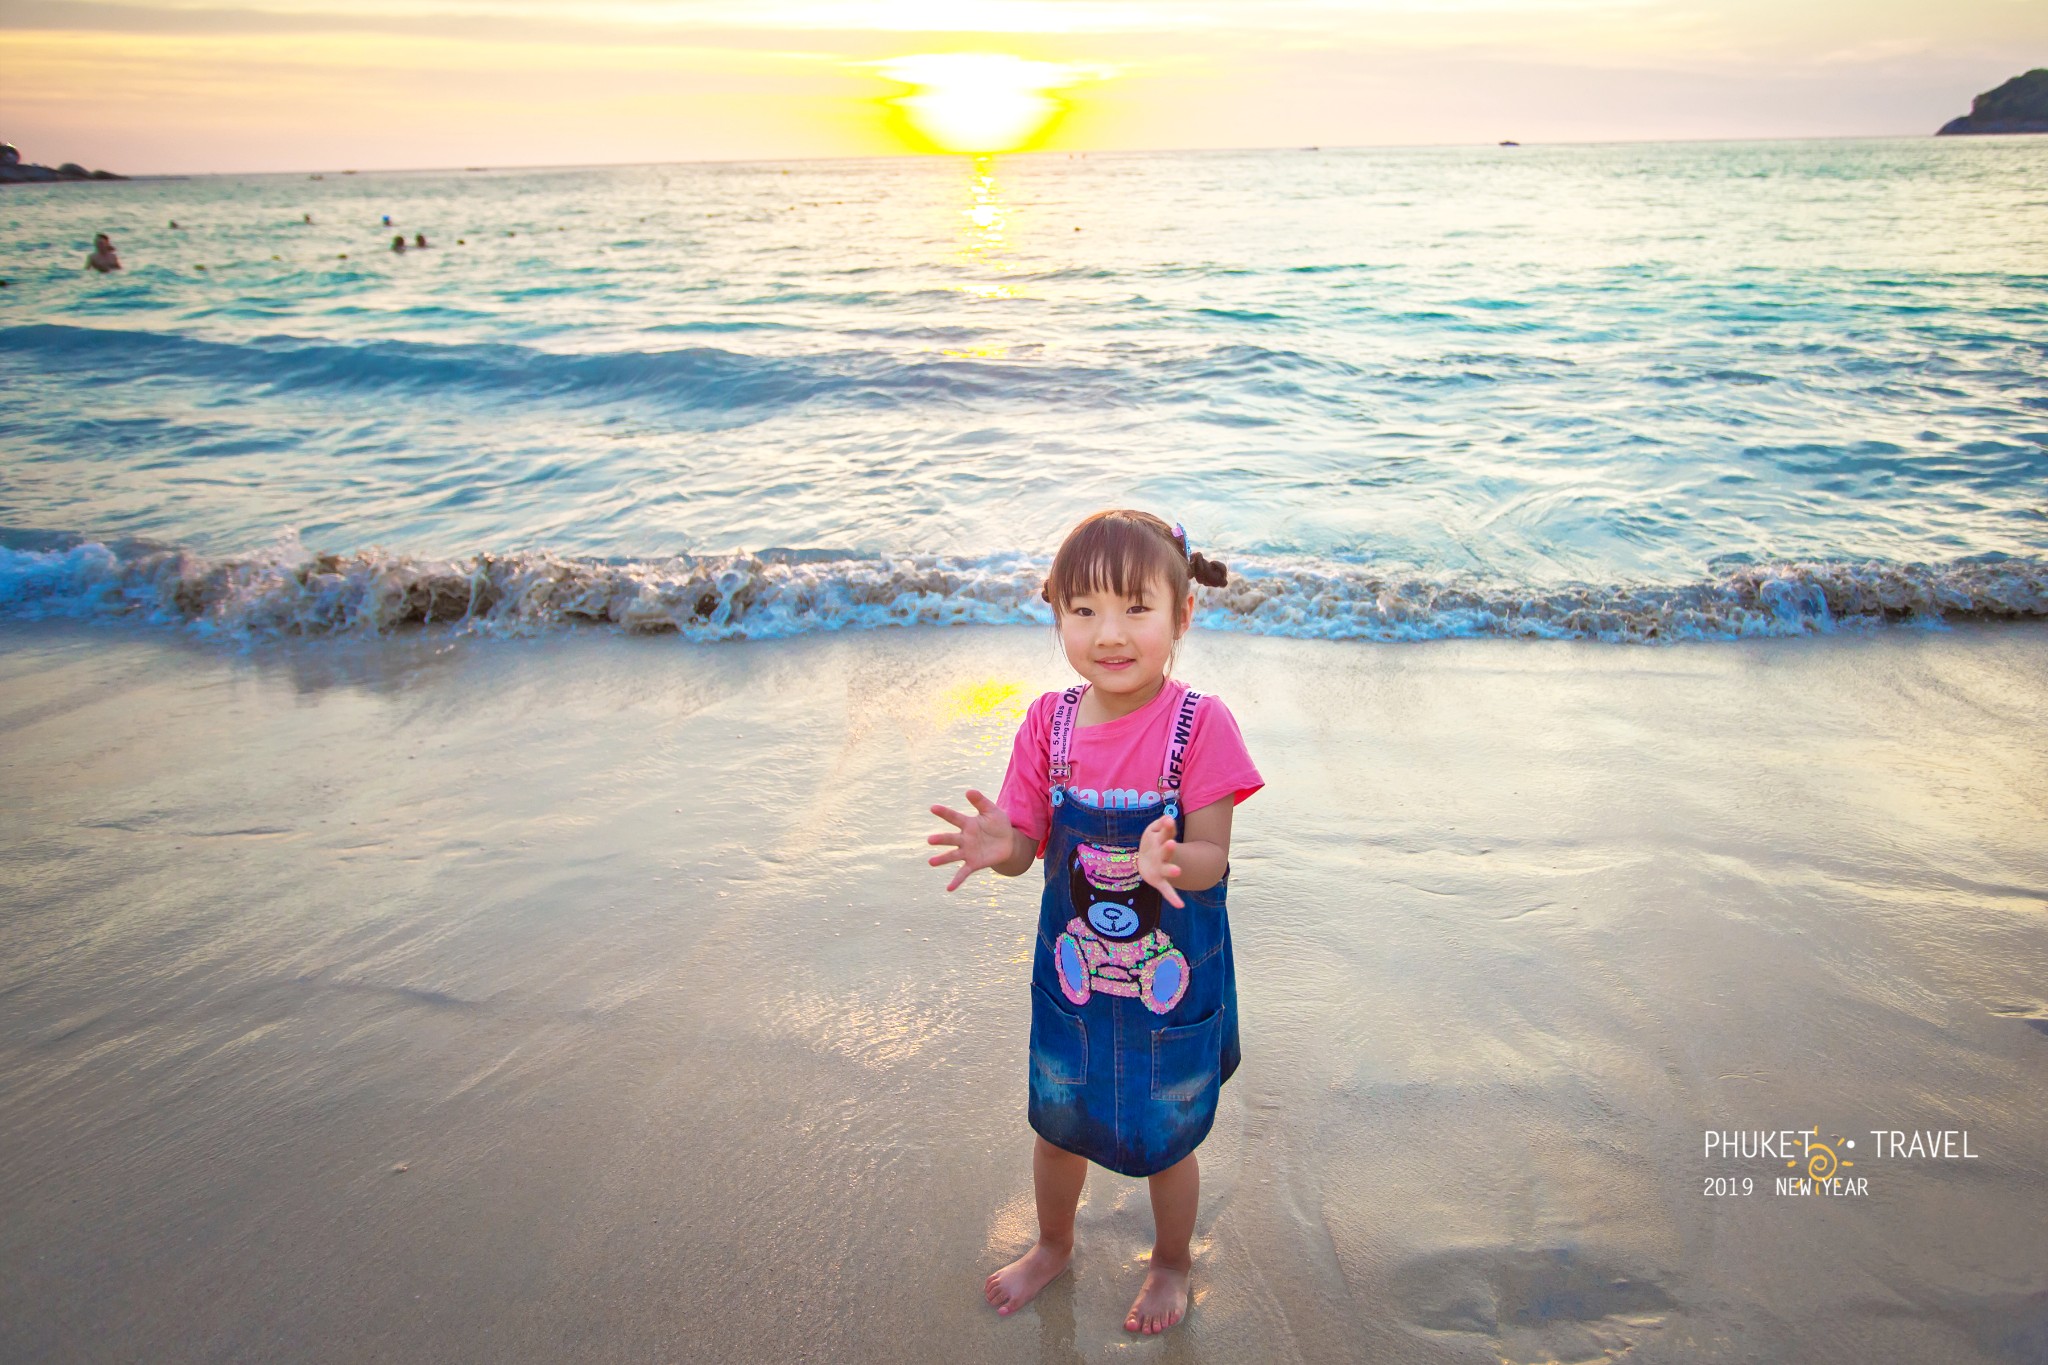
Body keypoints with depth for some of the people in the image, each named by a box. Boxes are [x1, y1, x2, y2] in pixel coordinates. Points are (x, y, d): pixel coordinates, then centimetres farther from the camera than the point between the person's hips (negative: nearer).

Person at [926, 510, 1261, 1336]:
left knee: (1167, 1138, 19)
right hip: (1073, 974, 3)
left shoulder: (1199, 725, -20)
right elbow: (1030, 843, -8)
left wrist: (1166, 860, -42)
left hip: (1174, 980, -3)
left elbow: (1211, 858, -20)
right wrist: (999, 845, -31)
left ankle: (1171, 1264, 50)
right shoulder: (1049, 723, -10)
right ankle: (1054, 1246, 55)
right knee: (1057, 1122, 23)